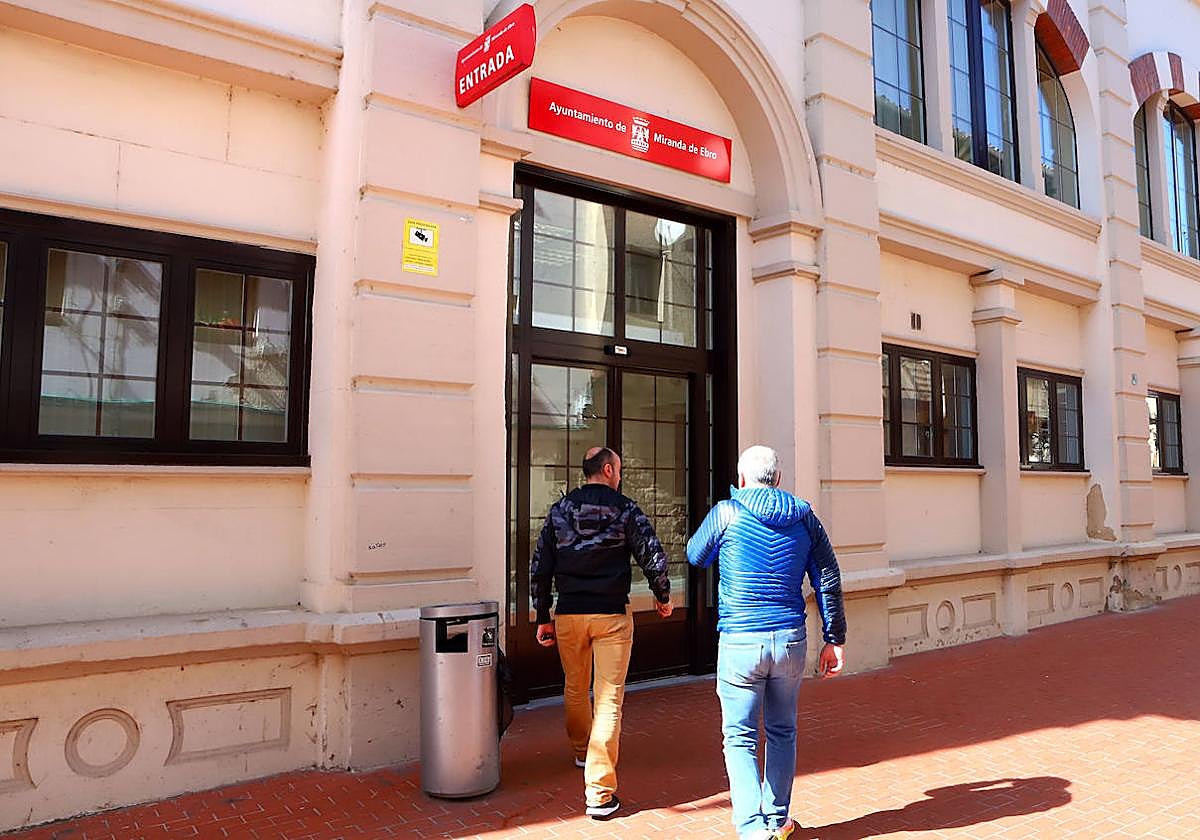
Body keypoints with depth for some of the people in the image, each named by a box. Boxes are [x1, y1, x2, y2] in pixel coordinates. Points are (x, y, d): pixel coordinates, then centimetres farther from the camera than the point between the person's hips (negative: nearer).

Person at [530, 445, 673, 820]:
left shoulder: (559, 510, 3)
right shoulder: (625, 509, -4)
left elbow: (539, 567, 3)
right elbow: (654, 557, -9)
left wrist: (543, 616, 10)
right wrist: (663, 597, 9)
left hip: (568, 615, 3)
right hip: (612, 615, -3)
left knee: (575, 689, 23)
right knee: (609, 699, -1)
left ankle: (582, 751, 46)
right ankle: (599, 792, -4)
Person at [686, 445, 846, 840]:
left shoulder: (727, 513, -4)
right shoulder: (805, 518, 5)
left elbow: (695, 556, 12)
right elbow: (828, 581, 6)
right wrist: (834, 640, 11)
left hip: (740, 642, -4)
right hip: (790, 640, 4)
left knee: (740, 737, 6)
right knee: (782, 732, 19)